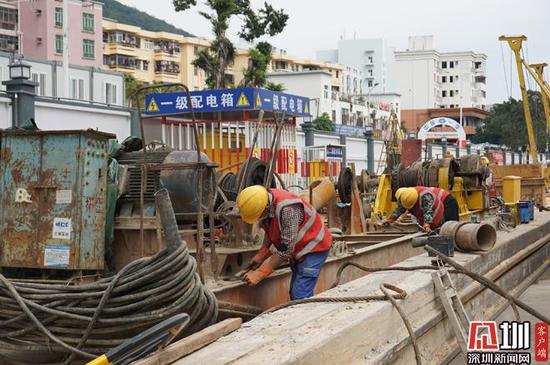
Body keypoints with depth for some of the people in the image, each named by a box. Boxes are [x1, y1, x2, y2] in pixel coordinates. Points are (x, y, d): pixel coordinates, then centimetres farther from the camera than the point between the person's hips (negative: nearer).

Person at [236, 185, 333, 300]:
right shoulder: (264, 201, -10)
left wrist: (259, 274, -27)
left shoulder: (287, 209, -35)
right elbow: (270, 233, 10)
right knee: (294, 294, 11)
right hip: (298, 250, 9)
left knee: (300, 297, -17)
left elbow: (286, 249, -31)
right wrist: (260, 255, 0)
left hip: (313, 248, -9)